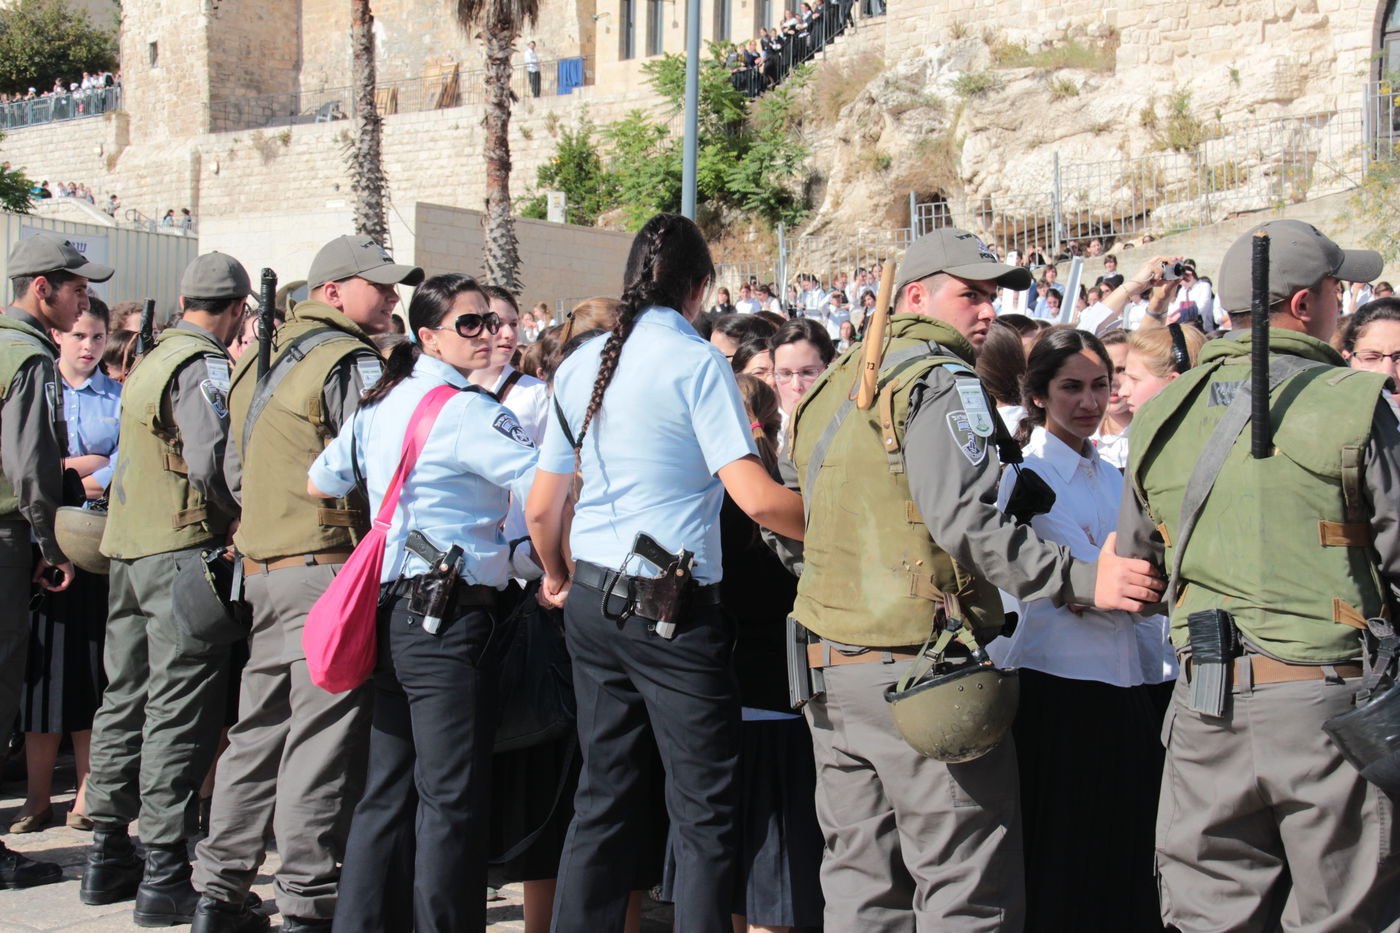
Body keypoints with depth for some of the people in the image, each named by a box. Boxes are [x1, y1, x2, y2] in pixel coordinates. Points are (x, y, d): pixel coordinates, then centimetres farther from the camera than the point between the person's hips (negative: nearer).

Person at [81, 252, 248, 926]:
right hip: (184, 548, -9)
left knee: (125, 699, 14)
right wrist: (247, 515, -6)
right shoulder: (202, 366, -11)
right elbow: (210, 463, -22)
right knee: (178, 709, -5)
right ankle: (166, 876, -3)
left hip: (127, 548, 9)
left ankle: (107, 855, 23)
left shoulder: (149, 361, 16)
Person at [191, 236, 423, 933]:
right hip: (331, 568, -9)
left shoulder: (256, 364, 18)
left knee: (258, 732, 14)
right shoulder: (353, 362, -10)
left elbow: (236, 473, 23)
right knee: (322, 741, -5)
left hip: (262, 571, 9)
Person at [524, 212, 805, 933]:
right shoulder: (695, 362, -10)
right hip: (673, 608, -7)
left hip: (592, 602, 7)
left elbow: (542, 509, 14)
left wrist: (560, 579, 31)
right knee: (703, 813, 1)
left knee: (603, 796, 14)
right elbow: (757, 499, -18)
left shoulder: (581, 364, 9)